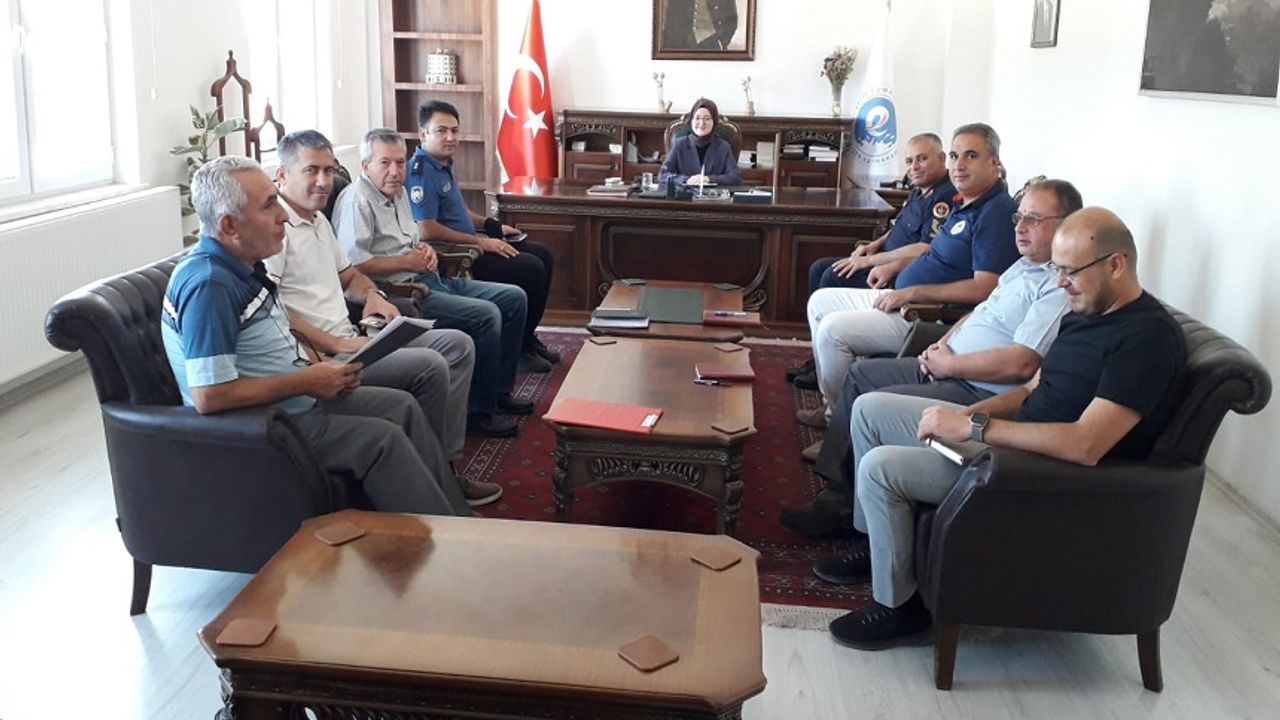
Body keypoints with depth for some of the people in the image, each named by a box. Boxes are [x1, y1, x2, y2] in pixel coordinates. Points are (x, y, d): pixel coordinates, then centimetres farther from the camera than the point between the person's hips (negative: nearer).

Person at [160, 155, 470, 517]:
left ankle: (461, 520, 14)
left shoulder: (245, 266, 6)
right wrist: (306, 381, -22)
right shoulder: (208, 285, -25)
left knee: (402, 406, 8)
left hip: (294, 398, 10)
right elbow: (209, 396, -31)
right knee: (382, 438, -17)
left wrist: (321, 369, 1)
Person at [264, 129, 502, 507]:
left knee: (458, 344, 5)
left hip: (350, 340, 11)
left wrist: (372, 294, 8)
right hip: (320, 357, -11)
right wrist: (335, 345, -23)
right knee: (430, 366, -24)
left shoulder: (319, 220, 19)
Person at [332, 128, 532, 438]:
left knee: (514, 298, 7)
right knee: (486, 315, -25)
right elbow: (352, 264, -25)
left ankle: (500, 391, 15)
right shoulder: (356, 200, -13)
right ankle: (479, 412, -13)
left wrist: (425, 249, 7)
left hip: (429, 280, 11)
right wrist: (408, 262, -15)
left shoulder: (398, 192, 17)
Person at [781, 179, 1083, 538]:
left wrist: (947, 364, -16)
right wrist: (942, 344, 4)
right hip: (946, 368, 11)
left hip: (982, 393, -11)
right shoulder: (1025, 266, 13)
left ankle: (853, 514, 1)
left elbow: (1020, 363, -28)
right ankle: (836, 494, 9)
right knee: (860, 374, 10)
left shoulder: (1061, 287, -20)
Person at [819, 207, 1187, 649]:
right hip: (1014, 439, 10)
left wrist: (973, 426, -27)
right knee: (869, 408, 10)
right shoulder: (1084, 313, 10)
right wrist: (966, 415, -2)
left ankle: (898, 605, -1)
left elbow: (1086, 445, -30)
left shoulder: (1149, 336, -21)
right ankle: (877, 544, 25)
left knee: (879, 466, -21)